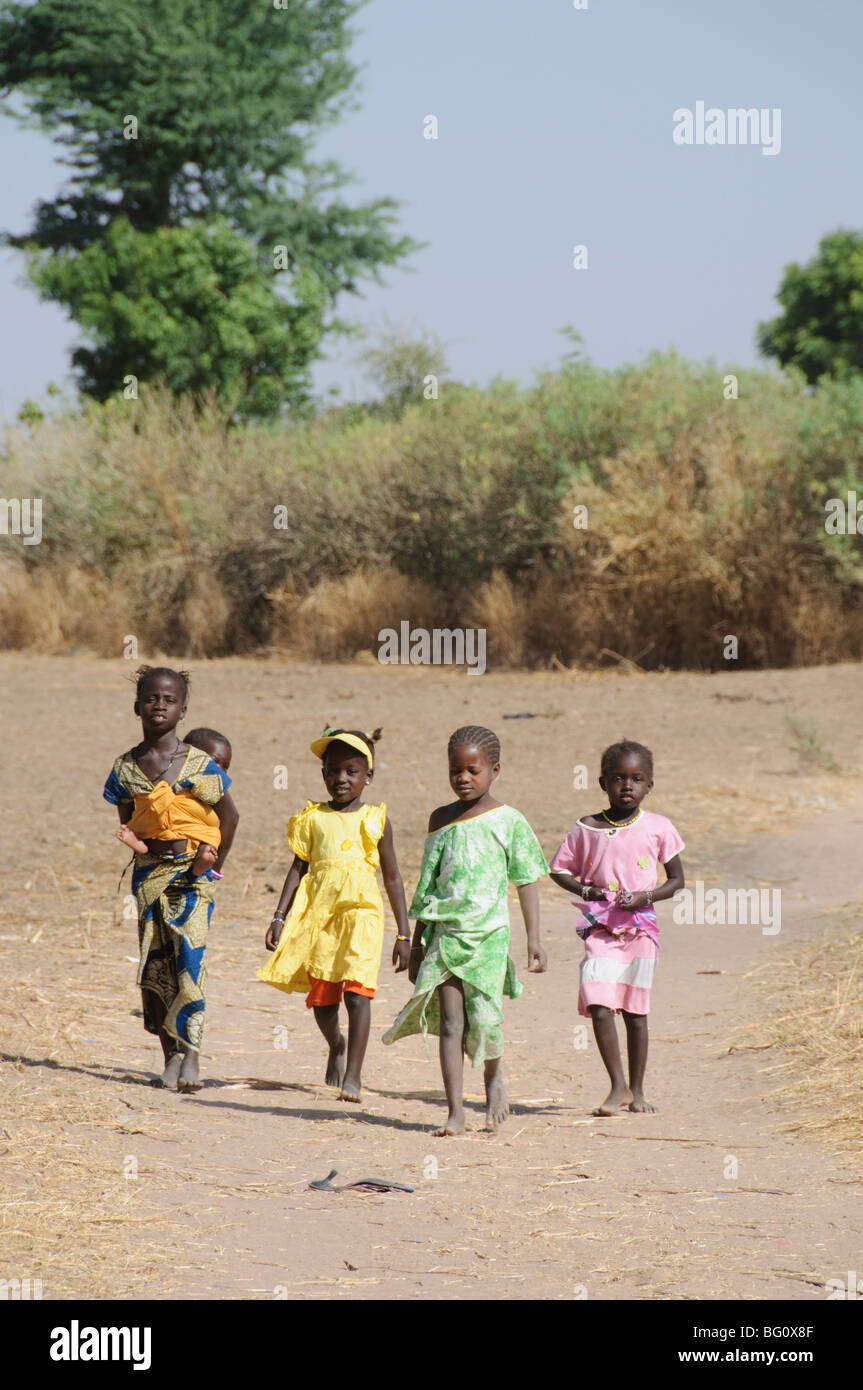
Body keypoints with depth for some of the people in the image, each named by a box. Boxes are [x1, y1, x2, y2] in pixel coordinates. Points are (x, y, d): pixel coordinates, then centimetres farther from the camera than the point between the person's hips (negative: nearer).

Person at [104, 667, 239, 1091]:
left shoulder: (200, 765, -5)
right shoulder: (126, 768, 4)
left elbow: (228, 815, 6)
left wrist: (213, 864, 2)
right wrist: (140, 845, -5)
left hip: (192, 871, -3)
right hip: (149, 872, 3)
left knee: (189, 955, -15)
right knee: (154, 964, 2)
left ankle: (191, 1052, -13)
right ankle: (170, 1055, 9)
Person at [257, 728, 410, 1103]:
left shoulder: (375, 820, 8)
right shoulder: (314, 818, 11)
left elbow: (392, 878, 11)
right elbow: (298, 868, 12)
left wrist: (403, 934, 9)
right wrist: (280, 917, 3)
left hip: (361, 914, -2)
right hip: (318, 914, 2)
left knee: (357, 991, -17)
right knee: (321, 997, 8)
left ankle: (353, 1075, -17)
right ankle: (336, 1045, 40)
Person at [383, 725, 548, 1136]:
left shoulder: (508, 821, 0)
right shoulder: (441, 820, 10)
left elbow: (526, 883, 3)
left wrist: (534, 939, -2)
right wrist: (418, 942, 15)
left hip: (488, 934, -2)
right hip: (445, 931, 2)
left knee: (484, 1017, -3)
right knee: (449, 1021, -5)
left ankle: (494, 1078, 28)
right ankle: (455, 1112, -4)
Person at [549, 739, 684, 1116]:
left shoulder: (657, 827, 0)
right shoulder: (586, 829, 1)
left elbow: (676, 879, 6)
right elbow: (559, 870, 10)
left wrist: (647, 896, -12)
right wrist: (587, 890, -8)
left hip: (640, 929, 0)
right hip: (601, 929, 0)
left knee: (635, 1011, 8)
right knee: (598, 1007, -13)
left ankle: (636, 1089, 20)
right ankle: (618, 1087, -4)